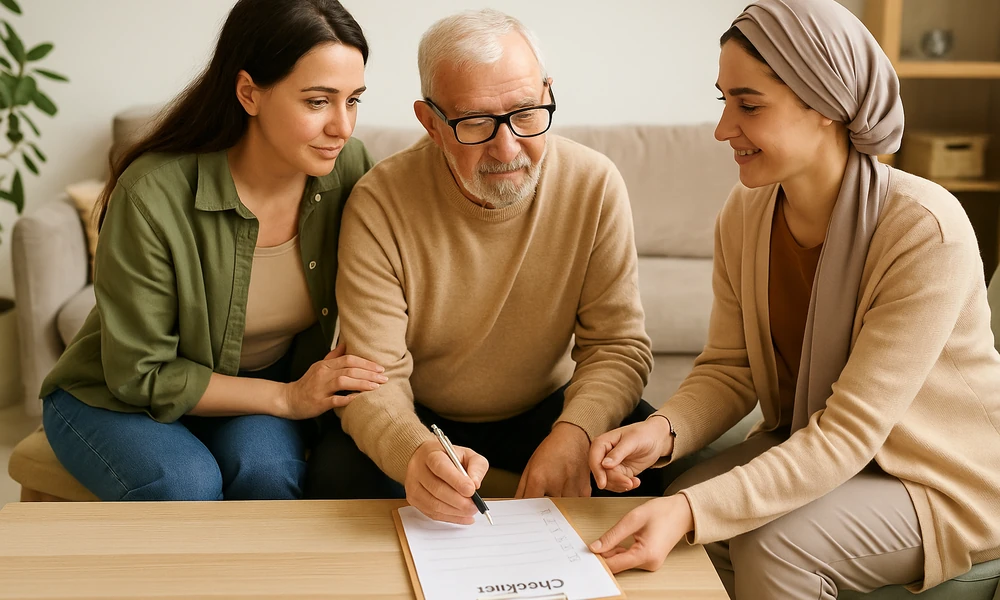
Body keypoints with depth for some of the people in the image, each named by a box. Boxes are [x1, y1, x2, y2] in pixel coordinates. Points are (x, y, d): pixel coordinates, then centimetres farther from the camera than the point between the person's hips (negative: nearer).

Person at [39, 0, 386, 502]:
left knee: (266, 466, -30)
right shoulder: (152, 196, -28)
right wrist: (287, 397, -25)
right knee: (185, 484, -32)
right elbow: (139, 375, -20)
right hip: (116, 398, -2)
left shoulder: (348, 168, -14)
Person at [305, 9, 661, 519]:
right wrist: (416, 453, -48)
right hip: (419, 418, -2)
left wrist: (573, 435, -35)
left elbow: (617, 346, -13)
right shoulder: (380, 204, -21)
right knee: (339, 471, -33)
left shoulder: (595, 187, -16)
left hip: (544, 408, 3)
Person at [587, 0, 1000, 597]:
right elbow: (729, 369, -3)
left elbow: (847, 435, -30)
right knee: (682, 501, -19)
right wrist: (663, 430, -26)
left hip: (944, 481, -5)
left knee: (771, 545, -27)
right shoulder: (745, 213, -8)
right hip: (811, 444, 5)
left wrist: (693, 510, -40)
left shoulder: (928, 231, -29)